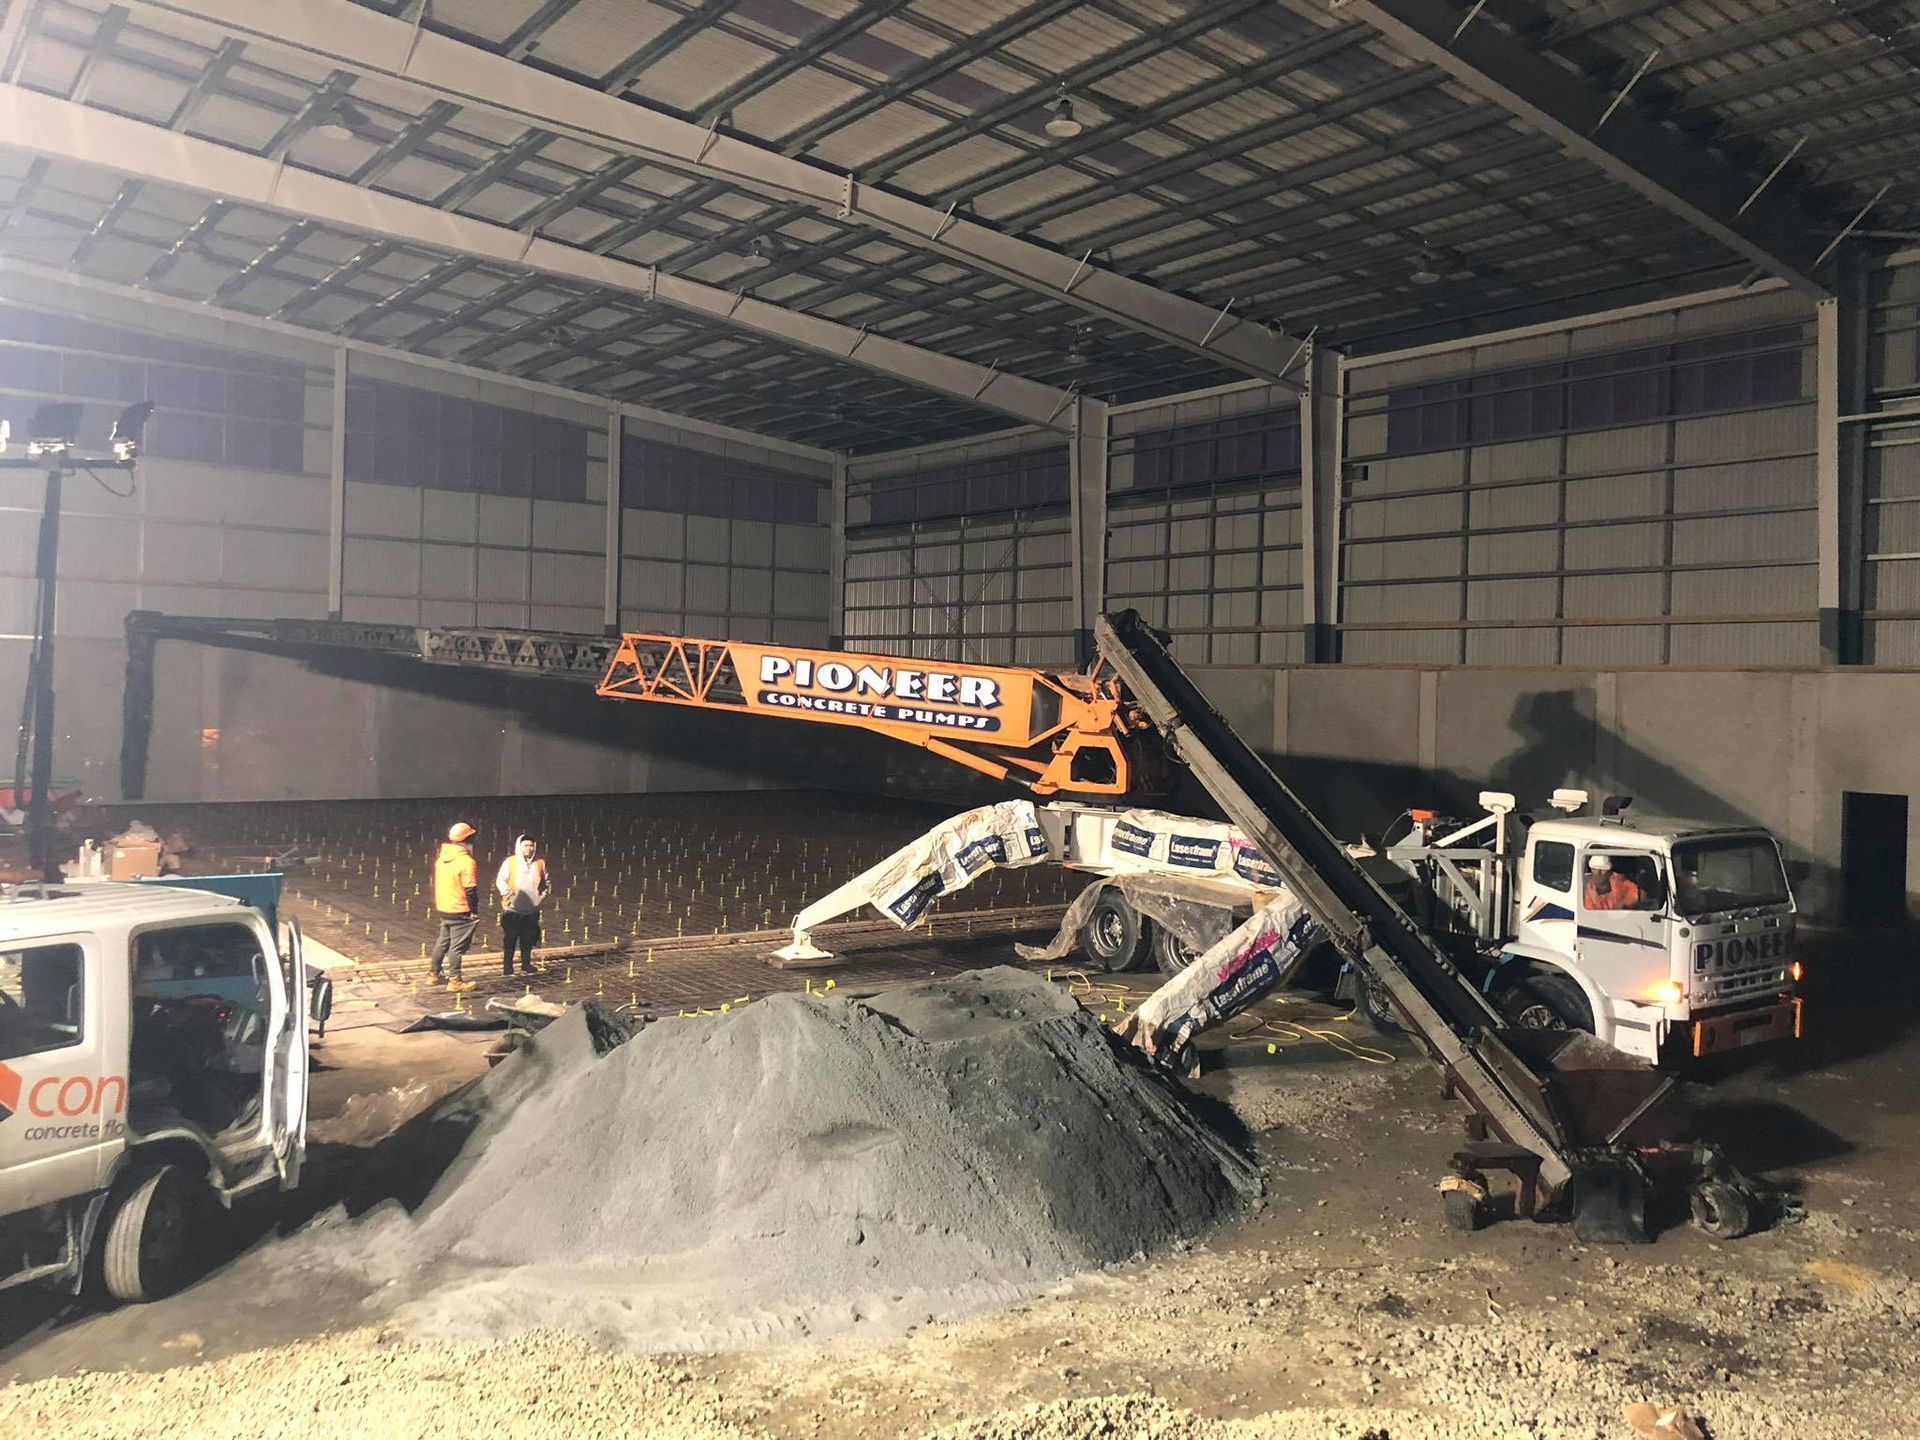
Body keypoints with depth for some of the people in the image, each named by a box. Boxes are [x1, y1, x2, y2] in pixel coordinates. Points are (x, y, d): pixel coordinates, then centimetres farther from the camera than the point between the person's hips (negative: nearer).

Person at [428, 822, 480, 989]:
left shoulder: (441, 858, 5)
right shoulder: (467, 862, -20)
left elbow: (437, 883, 14)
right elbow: (470, 891, -18)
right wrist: (474, 912, -9)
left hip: (443, 909, 8)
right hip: (460, 912, -8)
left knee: (442, 942, 20)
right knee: (457, 946, -1)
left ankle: (434, 974, 29)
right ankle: (455, 980, 3)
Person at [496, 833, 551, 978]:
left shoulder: (540, 864, 4)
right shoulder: (510, 862, -4)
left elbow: (547, 882, 14)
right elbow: (501, 881, -6)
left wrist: (543, 895, 0)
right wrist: (508, 894, -19)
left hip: (531, 910, 3)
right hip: (512, 909, -3)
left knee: (527, 940, 10)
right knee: (509, 940, 2)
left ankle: (526, 966, 21)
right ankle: (507, 968, 9)